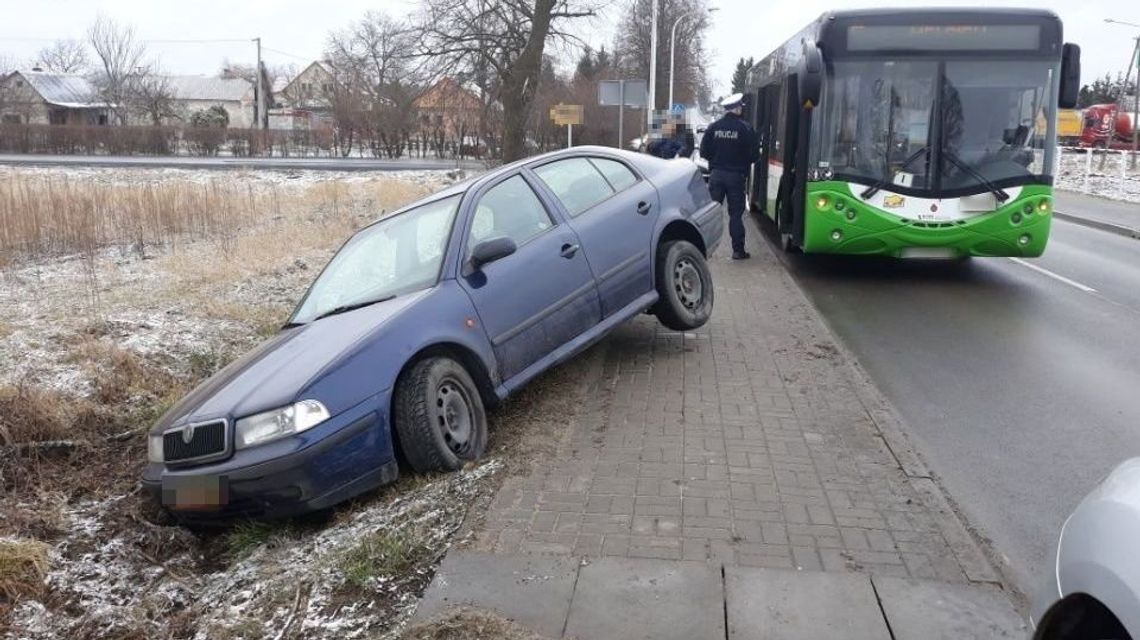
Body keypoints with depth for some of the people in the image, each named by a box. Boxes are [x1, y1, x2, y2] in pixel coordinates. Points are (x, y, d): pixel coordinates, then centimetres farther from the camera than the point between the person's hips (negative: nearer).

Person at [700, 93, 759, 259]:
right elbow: (754, 155, -7)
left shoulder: (713, 127, -1)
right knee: (736, 214, 4)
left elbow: (704, 151, 0)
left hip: (716, 174, 2)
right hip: (736, 175, -2)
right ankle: (738, 250, 5)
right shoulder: (745, 128, -9)